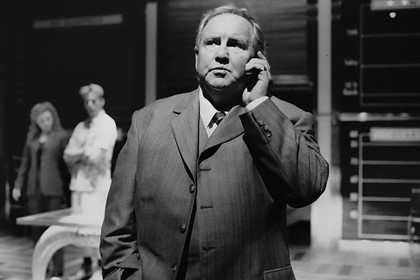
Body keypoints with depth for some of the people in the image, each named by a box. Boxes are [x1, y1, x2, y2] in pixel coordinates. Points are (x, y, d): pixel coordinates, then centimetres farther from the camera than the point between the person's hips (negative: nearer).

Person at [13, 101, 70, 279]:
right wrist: (18, 185, 10)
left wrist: (67, 189, -9)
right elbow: (25, 162, 16)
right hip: (34, 189, 5)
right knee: (37, 229, 9)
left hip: (53, 189, -5)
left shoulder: (62, 136, -2)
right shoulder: (32, 137, 13)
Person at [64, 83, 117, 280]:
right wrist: (85, 154, -6)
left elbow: (95, 154, -13)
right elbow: (68, 155, 9)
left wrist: (78, 154, 1)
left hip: (97, 184, -7)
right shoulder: (81, 127, 17)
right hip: (78, 182, 7)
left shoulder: (107, 124, -3)